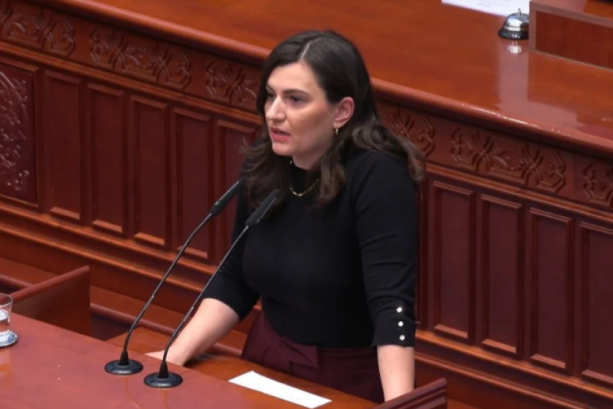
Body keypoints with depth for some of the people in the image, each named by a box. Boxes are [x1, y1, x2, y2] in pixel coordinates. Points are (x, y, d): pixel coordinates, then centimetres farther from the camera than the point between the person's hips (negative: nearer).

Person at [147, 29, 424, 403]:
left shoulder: (376, 178, -20)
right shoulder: (263, 166, 0)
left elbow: (392, 305, -29)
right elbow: (235, 281, 10)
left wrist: (398, 405, -42)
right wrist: (176, 355, -3)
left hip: (348, 384, -6)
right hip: (268, 366, 6)